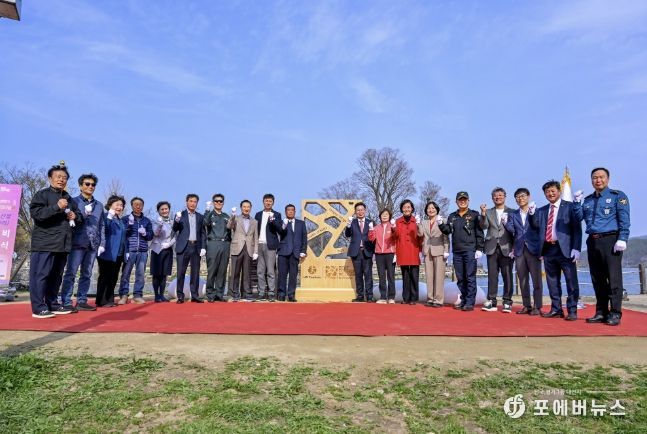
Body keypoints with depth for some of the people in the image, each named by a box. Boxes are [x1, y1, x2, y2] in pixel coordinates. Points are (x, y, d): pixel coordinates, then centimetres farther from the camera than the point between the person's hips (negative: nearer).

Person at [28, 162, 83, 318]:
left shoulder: (69, 199, 20)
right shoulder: (42, 194, 0)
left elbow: (80, 218, 26)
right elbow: (35, 213, -14)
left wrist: (75, 216, 3)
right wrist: (56, 207, -22)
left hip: (63, 244, 7)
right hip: (45, 243, -7)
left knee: (56, 276, 11)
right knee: (41, 274, -6)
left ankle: (52, 304, 19)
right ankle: (38, 307, -3)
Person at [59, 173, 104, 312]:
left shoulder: (99, 205, 16)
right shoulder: (74, 201, 4)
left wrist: (102, 243, 10)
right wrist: (84, 214, -17)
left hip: (93, 245, 5)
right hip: (78, 243, -4)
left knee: (86, 274, 8)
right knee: (71, 273, -3)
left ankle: (81, 301, 14)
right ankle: (66, 302, 1)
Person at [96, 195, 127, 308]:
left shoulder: (120, 220, 18)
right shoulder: (106, 216, -6)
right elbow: (103, 230, -23)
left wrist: (125, 251, 17)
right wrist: (109, 217, -36)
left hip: (118, 254, 8)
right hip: (107, 253, -7)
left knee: (113, 277, 10)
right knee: (105, 277, -3)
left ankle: (110, 299, 17)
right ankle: (102, 301, 3)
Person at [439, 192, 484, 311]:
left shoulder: (474, 215, 4)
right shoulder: (452, 216, 16)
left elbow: (479, 233, -1)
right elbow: (447, 230, 8)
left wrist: (479, 249, -8)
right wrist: (441, 224, -11)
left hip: (470, 251, -4)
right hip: (457, 251, 5)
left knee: (470, 277, -5)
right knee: (460, 278, 8)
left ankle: (470, 302, -2)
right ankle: (463, 300, 16)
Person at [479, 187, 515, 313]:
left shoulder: (511, 212, 6)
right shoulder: (488, 213, 13)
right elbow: (483, 226, -2)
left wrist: (514, 248, -3)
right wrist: (483, 214, -18)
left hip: (506, 248, -2)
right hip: (492, 248, 2)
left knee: (507, 276, 0)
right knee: (492, 276, 3)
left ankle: (507, 302, 9)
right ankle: (491, 302, 8)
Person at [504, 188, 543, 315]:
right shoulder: (513, 215, 14)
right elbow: (511, 230, 2)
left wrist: (541, 250, -9)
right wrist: (506, 223, -16)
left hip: (533, 250, -3)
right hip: (519, 251, 4)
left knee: (536, 280, -3)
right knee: (523, 280, 7)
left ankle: (537, 307, 4)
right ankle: (526, 305, 15)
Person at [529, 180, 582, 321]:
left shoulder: (569, 206, 1)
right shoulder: (542, 210, 15)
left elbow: (577, 228, -4)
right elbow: (535, 226, 8)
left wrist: (576, 248, -13)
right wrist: (532, 213, -8)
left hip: (565, 249, -5)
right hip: (548, 249, 5)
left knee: (571, 281, -1)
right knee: (552, 282, 11)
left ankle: (572, 311, 7)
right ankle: (556, 309, 20)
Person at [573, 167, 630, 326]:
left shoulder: (617, 196, 3)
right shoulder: (588, 200, 18)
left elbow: (624, 220, -6)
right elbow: (579, 218, 11)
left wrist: (622, 239, -16)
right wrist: (577, 202, -1)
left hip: (610, 240, -5)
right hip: (592, 242, 5)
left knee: (613, 278, -7)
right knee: (597, 279, 7)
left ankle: (615, 313, -2)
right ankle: (601, 313, 14)